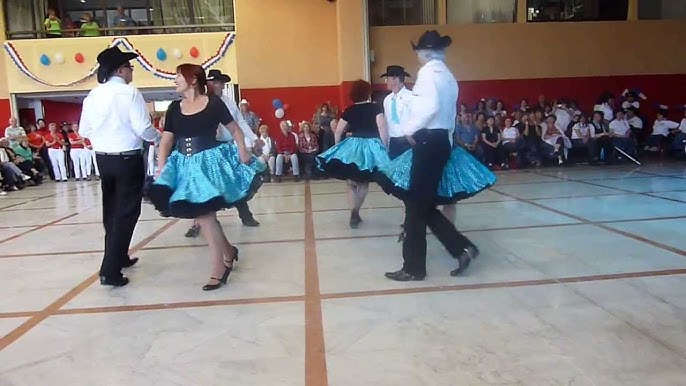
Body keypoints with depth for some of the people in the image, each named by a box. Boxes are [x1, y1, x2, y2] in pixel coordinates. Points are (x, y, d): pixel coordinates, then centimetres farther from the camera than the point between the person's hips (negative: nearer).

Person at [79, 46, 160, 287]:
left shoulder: (93, 95, 5)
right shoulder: (130, 93, -13)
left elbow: (84, 131, 10)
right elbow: (143, 128, -18)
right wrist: (158, 138, 2)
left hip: (103, 158, 7)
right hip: (128, 159, -6)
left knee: (111, 210, 18)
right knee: (126, 212, -1)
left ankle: (118, 257, 34)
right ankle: (111, 270, -4)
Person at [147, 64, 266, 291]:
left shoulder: (213, 103, -3)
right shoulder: (174, 108, 9)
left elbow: (235, 130, 3)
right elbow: (166, 140, 6)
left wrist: (243, 152, -11)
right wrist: (161, 166, -6)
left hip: (210, 161, -5)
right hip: (185, 165, 5)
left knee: (205, 214, -8)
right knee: (202, 215, 5)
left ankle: (218, 270, 3)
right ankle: (228, 251, 27)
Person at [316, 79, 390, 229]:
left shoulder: (349, 110, 1)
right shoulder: (375, 107, -5)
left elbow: (338, 132, 3)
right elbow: (383, 129, -14)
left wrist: (338, 147, 17)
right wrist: (384, 146, -5)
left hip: (352, 146, 1)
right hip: (371, 146, -1)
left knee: (351, 182, 10)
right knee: (364, 183, 15)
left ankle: (354, 213, -3)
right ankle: (355, 212, 14)